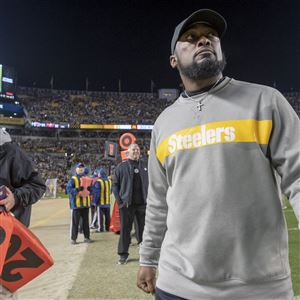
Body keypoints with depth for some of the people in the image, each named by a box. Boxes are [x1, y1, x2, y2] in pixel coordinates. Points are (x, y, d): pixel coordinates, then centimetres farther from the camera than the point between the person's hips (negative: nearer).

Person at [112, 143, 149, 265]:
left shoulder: (145, 165, 7)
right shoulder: (122, 166, 2)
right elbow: (115, 185, 2)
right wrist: (119, 201, -6)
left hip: (143, 203, 2)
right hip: (127, 204, -1)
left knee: (144, 228, 10)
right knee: (125, 229, 6)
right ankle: (123, 255, 17)